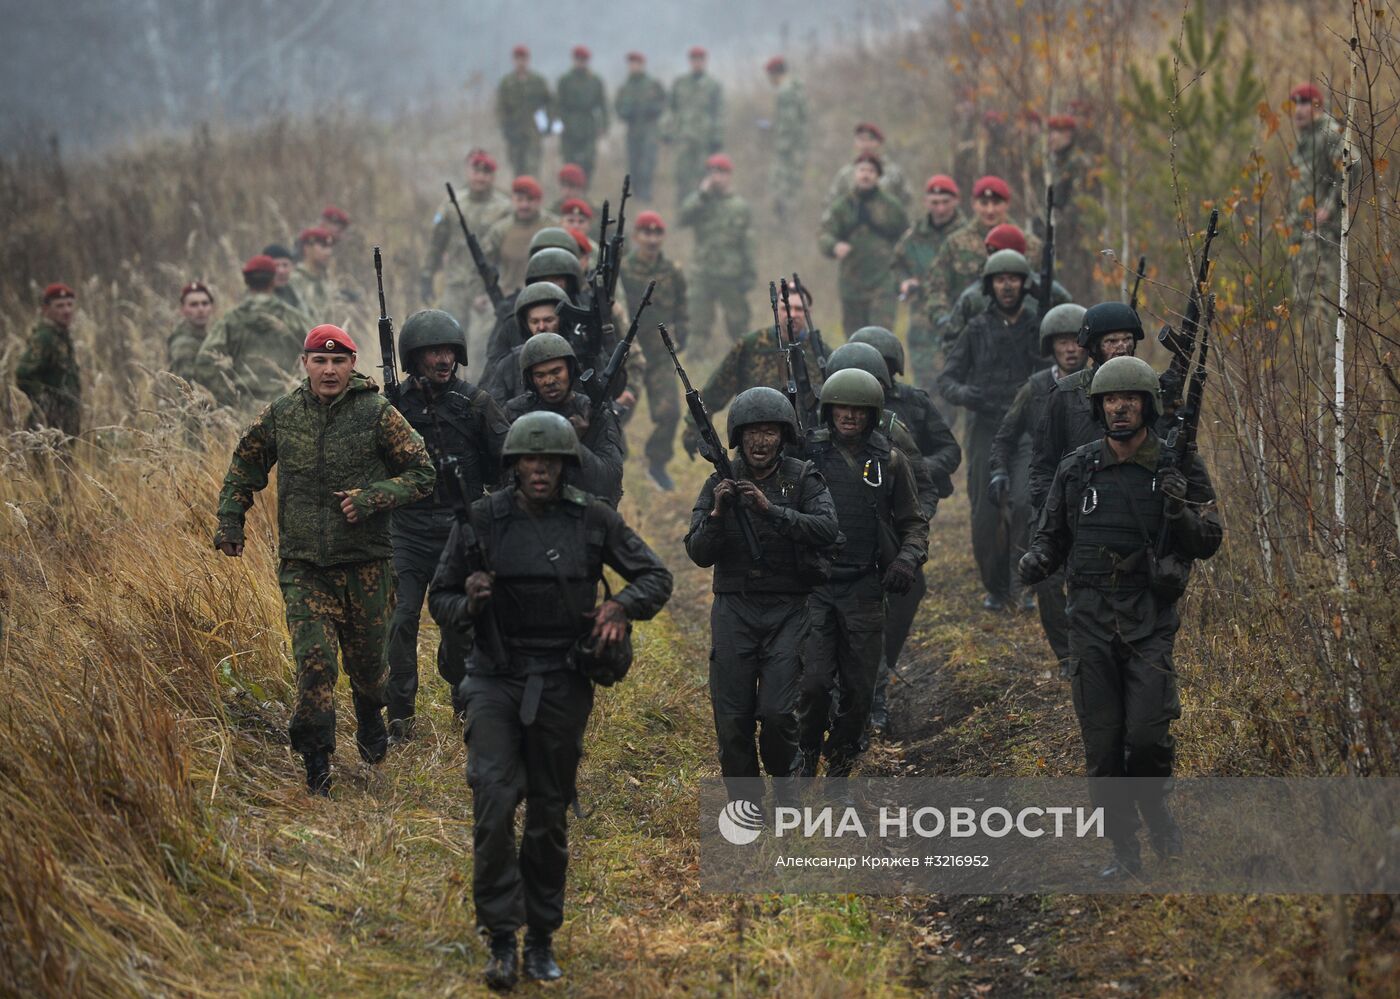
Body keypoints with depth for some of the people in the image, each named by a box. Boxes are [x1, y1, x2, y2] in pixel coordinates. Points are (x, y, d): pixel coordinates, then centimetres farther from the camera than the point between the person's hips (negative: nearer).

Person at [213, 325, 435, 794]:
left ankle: (370, 719, 46)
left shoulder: (377, 413, -7)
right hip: (303, 566, 0)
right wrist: (230, 522, 11)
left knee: (366, 658, 13)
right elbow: (244, 466, 18)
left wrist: (372, 499, -16)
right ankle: (316, 761, -1)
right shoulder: (280, 415, 1)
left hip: (366, 562, 0)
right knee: (314, 661, -10)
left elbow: (421, 473, -3)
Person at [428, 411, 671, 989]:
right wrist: (468, 603, -18)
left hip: (563, 686, 1)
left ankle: (542, 940, 21)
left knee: (549, 817, 9)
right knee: (494, 803, -17)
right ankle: (502, 940, -12)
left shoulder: (592, 519, -1)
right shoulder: (482, 521, -3)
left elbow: (656, 577, 5)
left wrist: (623, 605, -15)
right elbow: (440, 599, 5)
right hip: (495, 679, -1)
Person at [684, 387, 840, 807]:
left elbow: (827, 531, -16)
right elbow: (700, 553, 1)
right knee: (732, 719, -1)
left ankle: (785, 779, 15)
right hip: (734, 610, 2)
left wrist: (769, 509, -25)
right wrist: (718, 513, -17)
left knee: (777, 711, -13)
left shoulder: (803, 478, -1)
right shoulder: (720, 483, 4)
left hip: (788, 610, -2)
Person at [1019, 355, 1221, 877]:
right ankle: (1124, 851, 12)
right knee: (1102, 746, 1)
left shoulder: (1179, 466, 1)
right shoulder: (1077, 468, 7)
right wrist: (1035, 561, -7)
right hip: (1091, 616, 2)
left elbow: (1209, 541, 2)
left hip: (1151, 618, -2)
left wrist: (1179, 512, -17)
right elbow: (1052, 536, 15)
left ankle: (1154, 803, 18)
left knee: (1149, 736, -13)